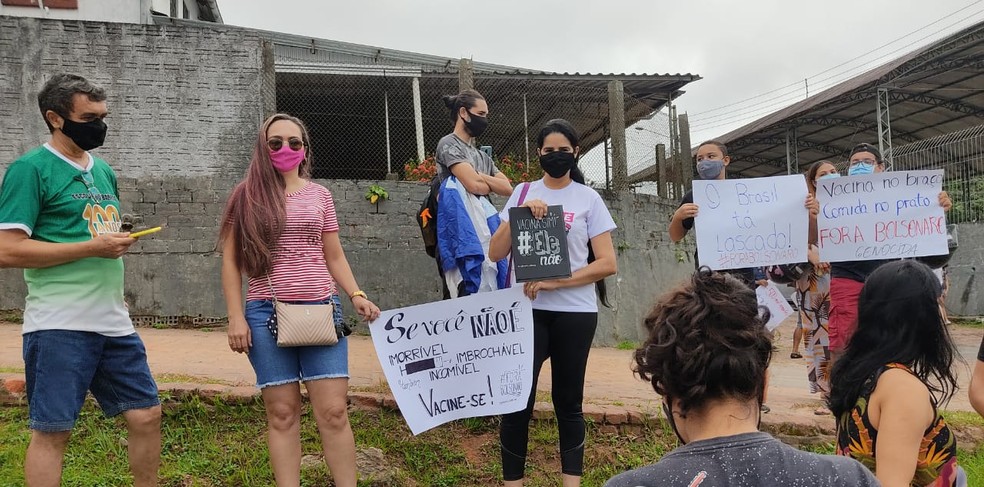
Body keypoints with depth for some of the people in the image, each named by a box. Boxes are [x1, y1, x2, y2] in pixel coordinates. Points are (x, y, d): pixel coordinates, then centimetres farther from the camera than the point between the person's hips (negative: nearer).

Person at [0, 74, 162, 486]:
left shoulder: (103, 171, 16)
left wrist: (119, 244, 8)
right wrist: (92, 247, -15)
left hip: (114, 323, 7)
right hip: (60, 326, -7)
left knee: (146, 414, 11)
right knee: (52, 431, 2)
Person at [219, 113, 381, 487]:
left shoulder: (320, 195, 12)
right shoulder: (247, 196, 5)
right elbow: (231, 261, 5)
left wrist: (356, 295, -1)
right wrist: (236, 317, -3)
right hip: (266, 314, -1)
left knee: (334, 411, -3)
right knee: (282, 414, 2)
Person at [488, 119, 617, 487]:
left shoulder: (589, 198, 5)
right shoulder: (523, 194, 9)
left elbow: (607, 263, -2)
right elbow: (496, 253, 2)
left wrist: (555, 281, -12)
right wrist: (521, 214, -11)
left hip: (575, 312, 0)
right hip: (527, 309, 1)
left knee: (568, 402, 8)